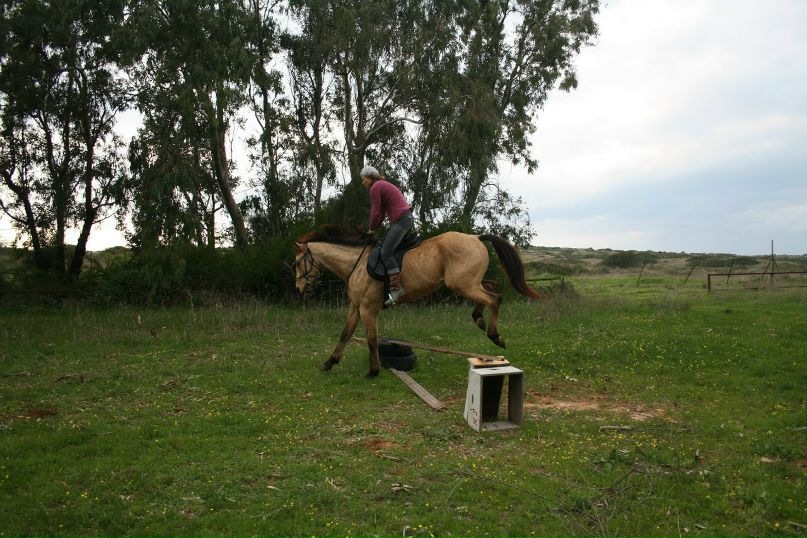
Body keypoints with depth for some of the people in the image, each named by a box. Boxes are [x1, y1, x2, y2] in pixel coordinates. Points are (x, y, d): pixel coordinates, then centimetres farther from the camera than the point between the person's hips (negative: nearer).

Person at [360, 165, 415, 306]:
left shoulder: (375, 188, -6)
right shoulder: (383, 185, 25)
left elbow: (376, 212, -8)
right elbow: (382, 212, 23)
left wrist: (371, 229, 6)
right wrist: (375, 228, 17)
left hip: (401, 220, -10)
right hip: (407, 219, 10)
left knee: (386, 252, -16)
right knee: (388, 249, 17)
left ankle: (396, 287, -23)